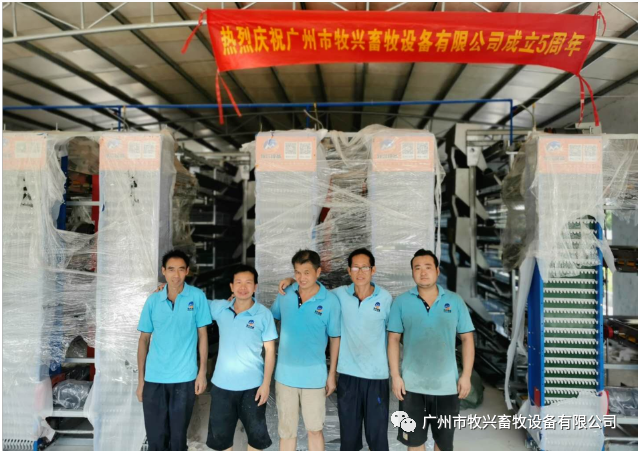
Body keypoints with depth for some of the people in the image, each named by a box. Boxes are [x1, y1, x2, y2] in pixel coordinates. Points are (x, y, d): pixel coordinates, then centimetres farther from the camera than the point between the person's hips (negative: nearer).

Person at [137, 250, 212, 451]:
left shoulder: (197, 296, -5)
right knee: (155, 435, 11)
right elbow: (144, 340, 6)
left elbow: (202, 335, -1)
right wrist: (140, 379, 5)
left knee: (178, 434, 11)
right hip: (153, 378, 2)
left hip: (184, 377, -2)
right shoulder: (153, 300, 1)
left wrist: (202, 372, -4)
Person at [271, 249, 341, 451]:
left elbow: (335, 338, -3)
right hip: (285, 374, 2)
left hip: (314, 375, -2)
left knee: (315, 429, 11)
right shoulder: (285, 294, -4)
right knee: (286, 430, 14)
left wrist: (332, 374, -2)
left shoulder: (330, 301, -10)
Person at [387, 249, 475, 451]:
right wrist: (395, 376, -6)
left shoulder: (455, 301, -1)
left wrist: (466, 375, -4)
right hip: (412, 385, 0)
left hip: (446, 385, 1)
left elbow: (467, 338, 2)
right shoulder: (401, 302, -3)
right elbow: (393, 339, -1)